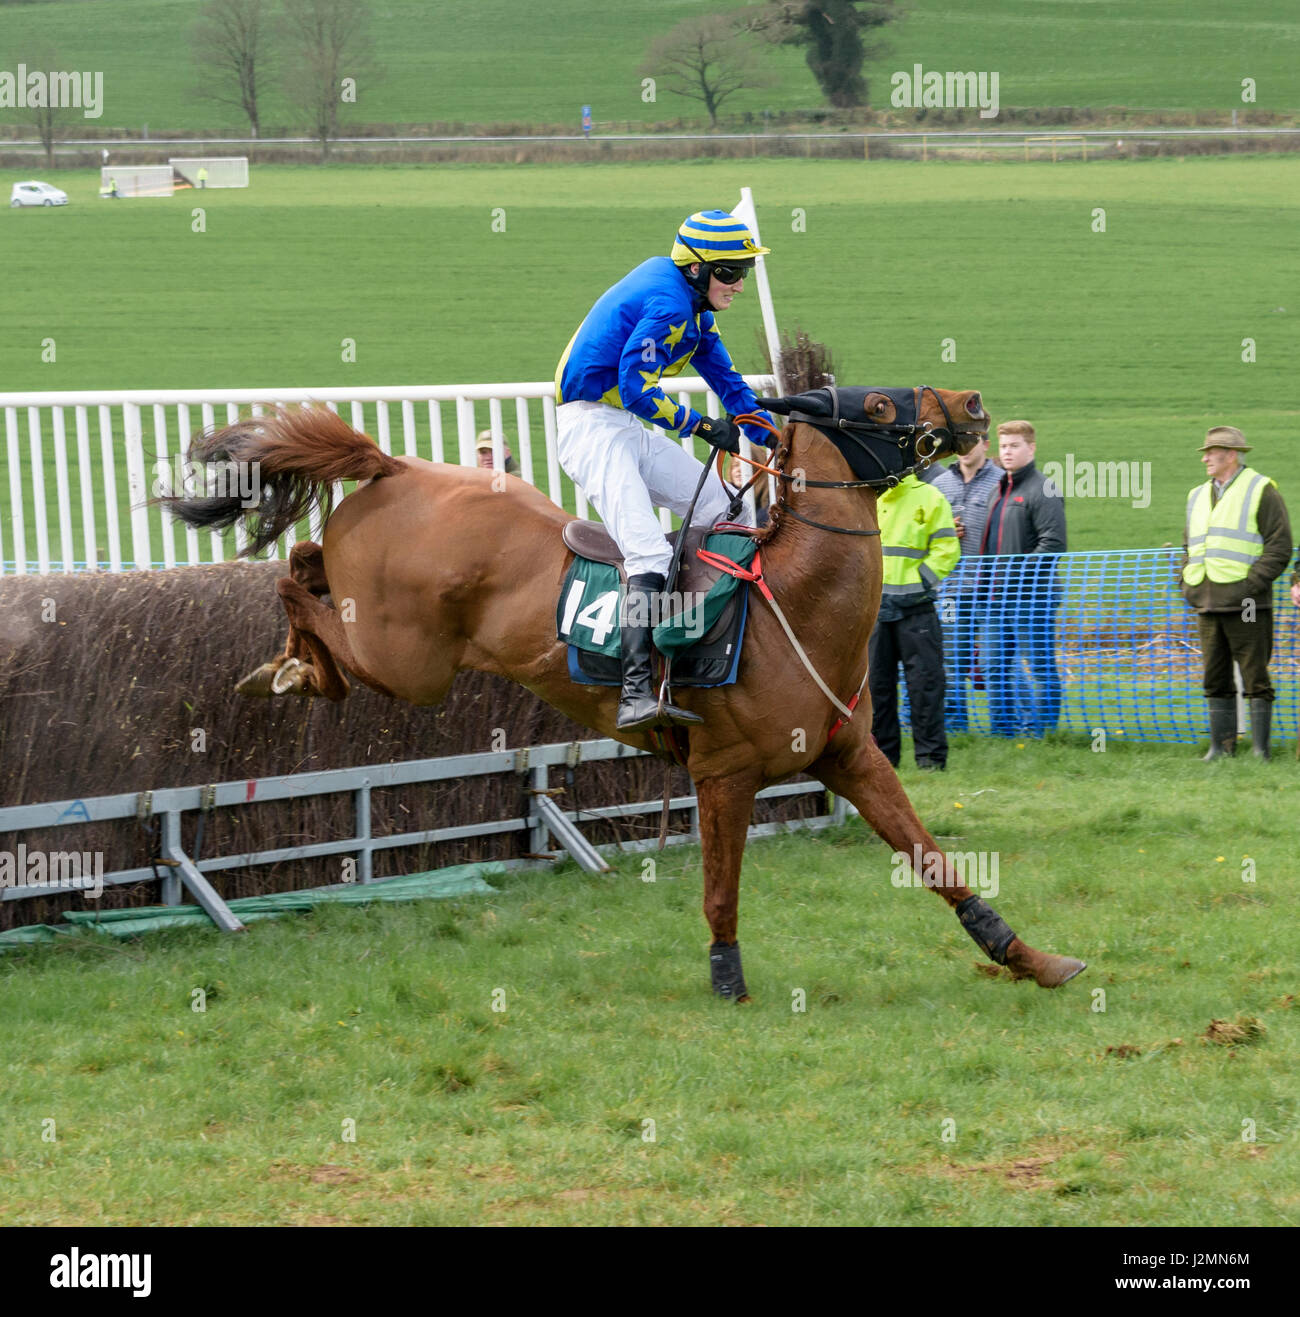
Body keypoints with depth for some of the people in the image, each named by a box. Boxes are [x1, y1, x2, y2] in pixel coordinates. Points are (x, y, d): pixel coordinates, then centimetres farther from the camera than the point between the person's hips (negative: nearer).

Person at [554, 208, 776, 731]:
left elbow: (723, 375, 21)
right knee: (649, 555, -25)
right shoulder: (667, 304, -19)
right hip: (593, 427, -11)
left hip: (628, 429, 11)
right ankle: (635, 695, -36)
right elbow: (636, 386, -23)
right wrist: (702, 426, -16)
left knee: (723, 507, 11)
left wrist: (771, 436, 16)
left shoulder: (691, 301, 14)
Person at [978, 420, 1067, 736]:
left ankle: (1038, 730, 0)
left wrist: (1020, 573, -21)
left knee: (1037, 667, -4)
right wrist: (987, 584, 13)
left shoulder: (1042, 491, -10)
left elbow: (1053, 543, -18)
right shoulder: (999, 491, 18)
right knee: (996, 668, 13)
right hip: (999, 597, 9)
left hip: (1031, 598, -9)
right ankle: (1001, 730, 21)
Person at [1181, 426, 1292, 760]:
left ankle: (1260, 749, -1)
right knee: (1216, 679, 8)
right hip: (1207, 606, 7)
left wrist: (1250, 586, -15)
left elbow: (1279, 547, -7)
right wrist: (1187, 585, 13)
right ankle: (1221, 747, 13)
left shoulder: (1260, 491, -2)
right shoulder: (1198, 497, 18)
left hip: (1246, 607, -7)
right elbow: (1189, 546, 29)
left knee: (1255, 677, -4)